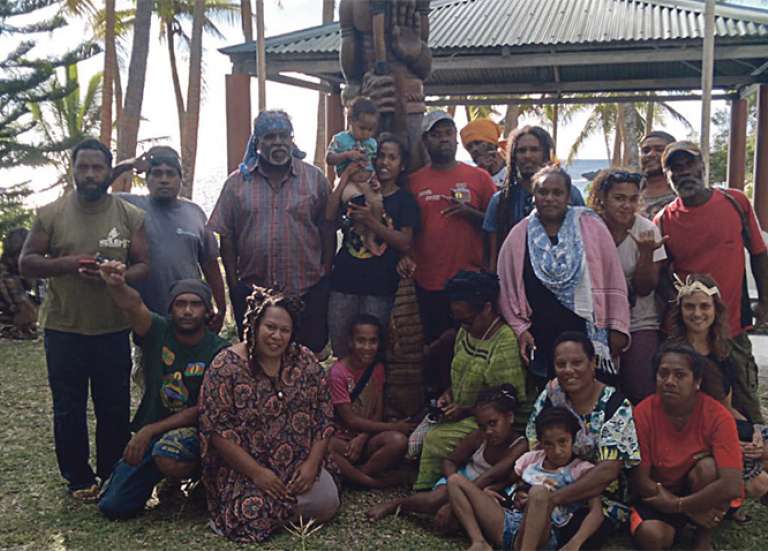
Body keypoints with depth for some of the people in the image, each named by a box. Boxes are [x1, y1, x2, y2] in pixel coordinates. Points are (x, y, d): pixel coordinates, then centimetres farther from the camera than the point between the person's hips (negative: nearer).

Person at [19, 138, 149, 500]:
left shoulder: (130, 216, 2)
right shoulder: (51, 214, 0)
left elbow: (143, 266, 2)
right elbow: (26, 263, 0)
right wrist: (66, 263, -18)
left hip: (114, 330, 1)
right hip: (63, 329, 0)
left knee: (115, 409, 10)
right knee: (69, 410, 10)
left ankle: (114, 475, 27)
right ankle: (78, 478, 25)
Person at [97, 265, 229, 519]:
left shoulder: (219, 351, -13)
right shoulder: (158, 331, -7)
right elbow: (133, 304, -29)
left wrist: (150, 430, -21)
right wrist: (116, 286, -53)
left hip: (192, 430, -3)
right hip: (149, 428, 4)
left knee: (167, 453, -38)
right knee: (113, 506, 0)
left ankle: (197, 473, 0)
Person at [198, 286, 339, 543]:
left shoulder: (305, 361, 1)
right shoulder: (226, 366, -11)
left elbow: (324, 417, 3)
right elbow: (216, 429, -14)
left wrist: (312, 463, -10)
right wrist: (256, 472, -18)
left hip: (300, 465, 3)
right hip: (245, 468, -3)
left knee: (326, 504, -16)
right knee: (255, 515, -24)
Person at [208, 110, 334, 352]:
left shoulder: (314, 178, 3)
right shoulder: (237, 182, 4)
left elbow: (328, 232, 3)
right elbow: (226, 238, 5)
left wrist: (325, 277, -1)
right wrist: (234, 285, 2)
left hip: (308, 292, -1)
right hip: (252, 291, 1)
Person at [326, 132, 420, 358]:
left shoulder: (405, 200, 4)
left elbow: (405, 244, -7)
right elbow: (329, 220, -1)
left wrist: (371, 221, -16)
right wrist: (344, 179, -1)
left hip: (380, 284, -2)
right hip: (345, 278, 2)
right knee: (338, 342, 3)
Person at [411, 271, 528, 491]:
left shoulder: (506, 345, -21)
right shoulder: (466, 332, 6)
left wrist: (465, 411, -18)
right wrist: (448, 394, 1)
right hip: (459, 412, 8)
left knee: (436, 439, -23)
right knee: (413, 441, -9)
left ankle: (423, 492, -5)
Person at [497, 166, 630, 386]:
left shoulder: (590, 226, 1)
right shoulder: (519, 236, 4)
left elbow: (613, 279, 2)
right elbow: (506, 289, 7)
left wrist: (618, 327, -1)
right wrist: (520, 329, -1)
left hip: (591, 337, -1)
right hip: (542, 342, 1)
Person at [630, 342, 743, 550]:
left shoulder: (717, 416, -21)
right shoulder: (643, 413, -18)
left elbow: (732, 486, -29)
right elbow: (640, 480, -16)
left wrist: (678, 505, -23)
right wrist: (691, 509, -21)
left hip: (702, 493, 1)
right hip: (660, 496, -1)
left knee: (707, 466, -31)